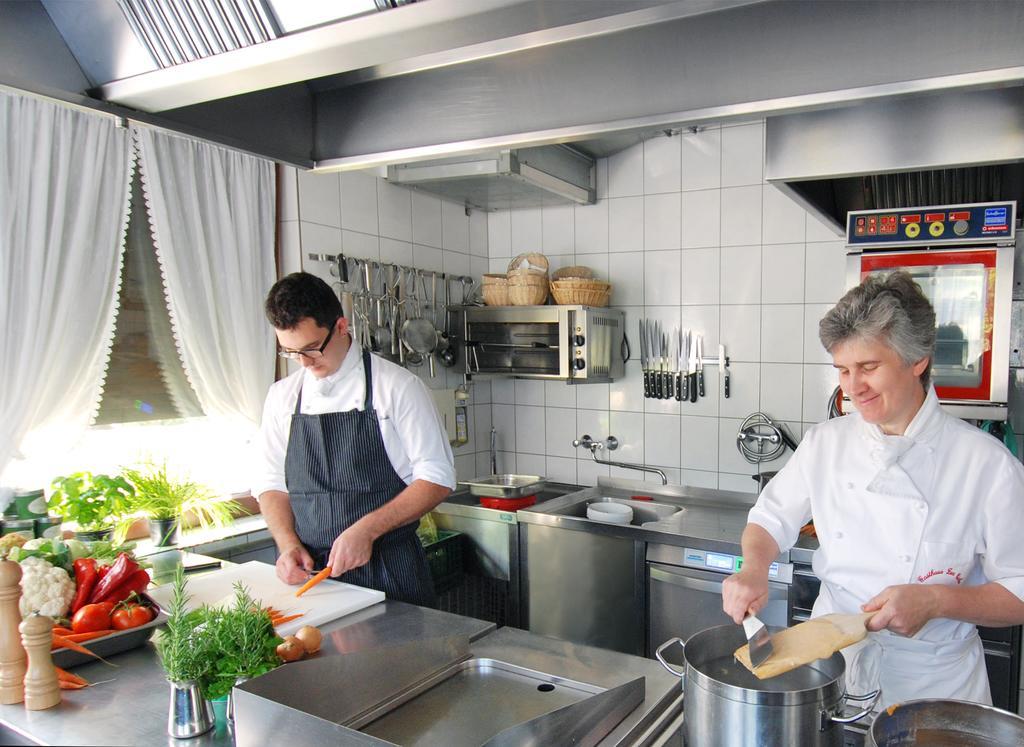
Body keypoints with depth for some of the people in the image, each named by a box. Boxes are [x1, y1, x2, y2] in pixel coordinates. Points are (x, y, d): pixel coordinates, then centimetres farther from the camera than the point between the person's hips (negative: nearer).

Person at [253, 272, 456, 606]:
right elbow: (271, 483, 11)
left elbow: (437, 479, -10)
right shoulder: (282, 396, 6)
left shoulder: (397, 386, -8)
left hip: (387, 570, -3)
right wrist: (288, 544, -6)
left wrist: (366, 530, -18)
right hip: (310, 571, 4)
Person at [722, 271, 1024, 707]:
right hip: (830, 664, 3)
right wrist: (754, 568, -17)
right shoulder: (825, 443, -5)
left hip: (932, 684, -2)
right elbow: (771, 520, 3)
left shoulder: (986, 463, -14)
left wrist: (936, 601, -25)